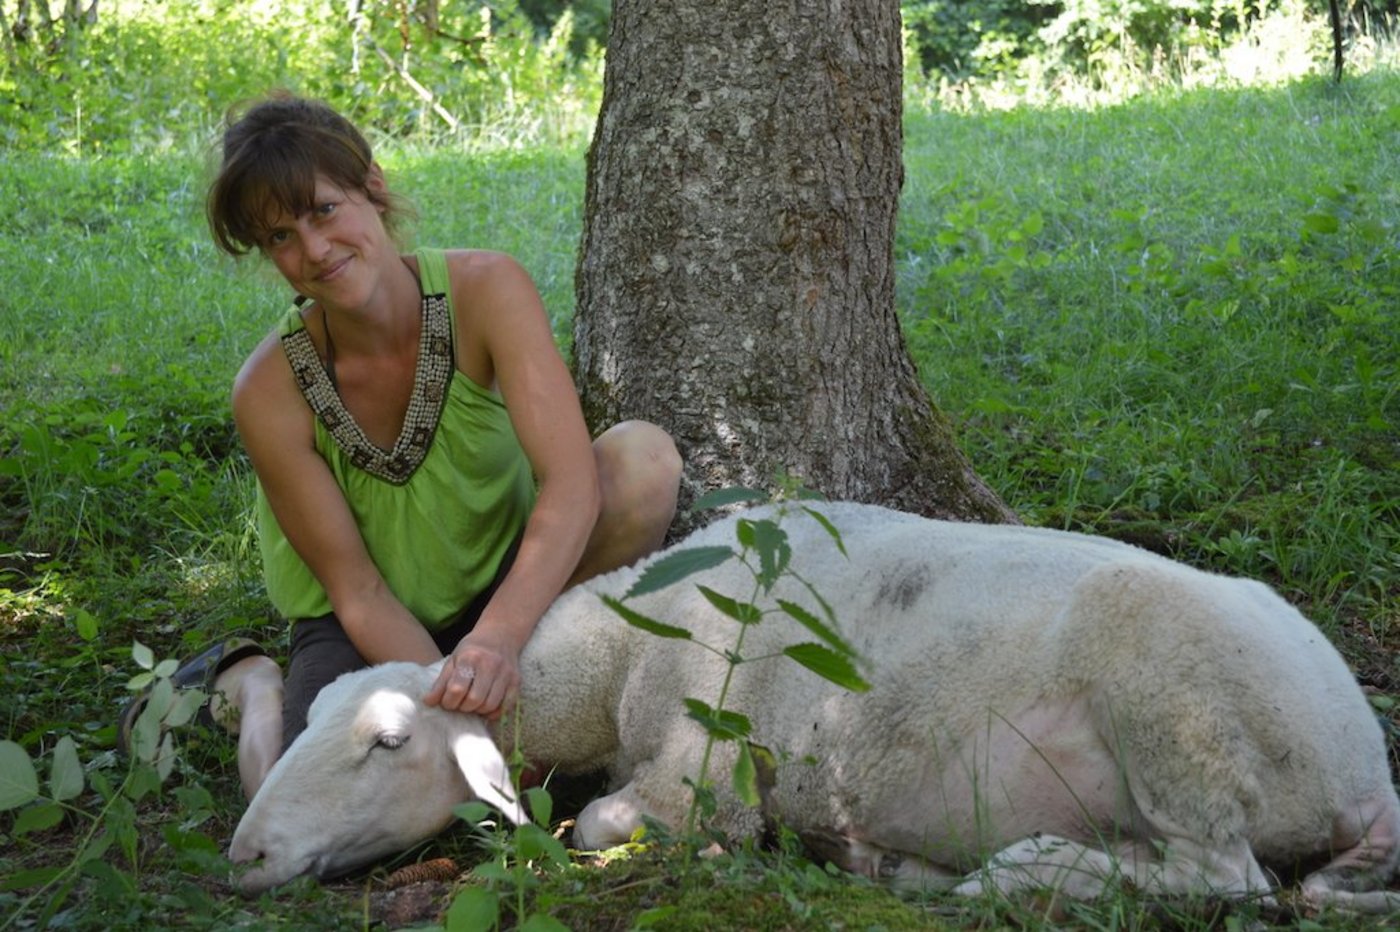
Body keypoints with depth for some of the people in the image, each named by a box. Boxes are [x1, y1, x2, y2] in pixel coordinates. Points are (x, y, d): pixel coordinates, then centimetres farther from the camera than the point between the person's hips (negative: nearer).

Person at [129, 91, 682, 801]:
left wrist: (498, 637, -48)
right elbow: (357, 593, -16)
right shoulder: (270, 390, -22)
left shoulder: (483, 290, -23)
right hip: (362, 629, 0)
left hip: (505, 586, 1)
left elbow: (571, 483, -33)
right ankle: (249, 684, 8)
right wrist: (450, 690, -31)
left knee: (642, 455, -27)